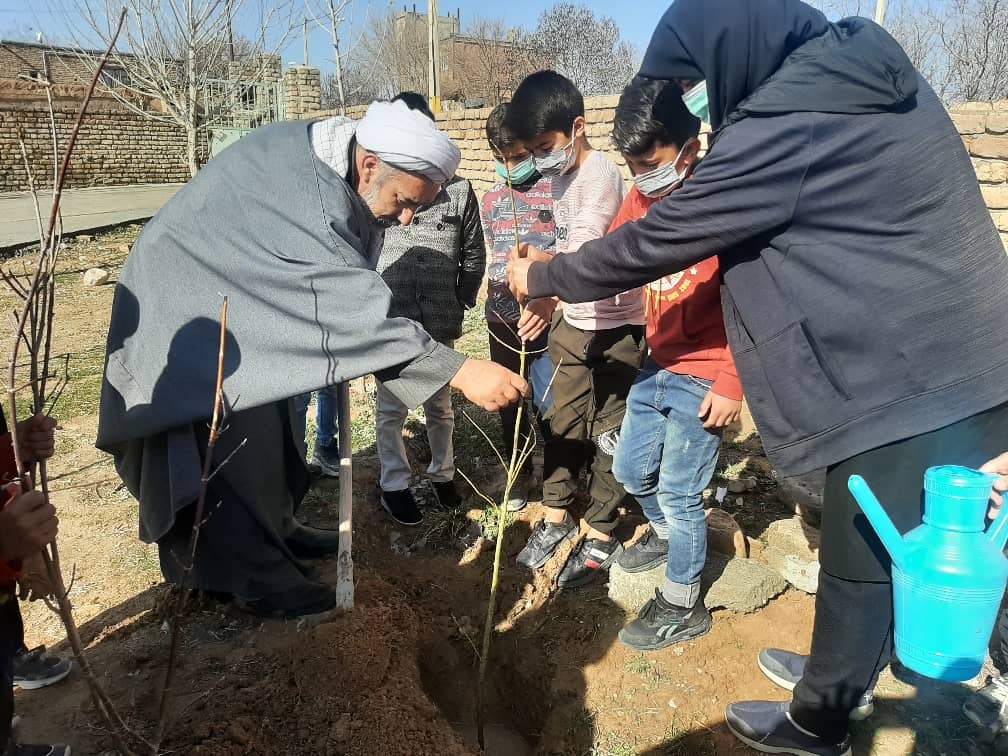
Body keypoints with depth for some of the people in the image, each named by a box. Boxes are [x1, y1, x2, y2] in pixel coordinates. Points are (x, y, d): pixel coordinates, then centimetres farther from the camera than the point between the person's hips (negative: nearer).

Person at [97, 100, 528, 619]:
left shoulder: (328, 168, -6)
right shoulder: (304, 191, -36)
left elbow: (342, 292, 1)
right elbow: (354, 307, -42)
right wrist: (460, 371, -46)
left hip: (244, 306, 9)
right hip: (190, 314, -9)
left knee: (268, 427, 17)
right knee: (233, 444, -4)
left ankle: (273, 530, 33)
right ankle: (252, 574, 10)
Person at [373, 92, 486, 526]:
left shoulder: (458, 190, -1)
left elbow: (474, 255, 7)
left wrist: (461, 302, 4)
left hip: (439, 322, 1)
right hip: (389, 320, -1)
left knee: (439, 405, 16)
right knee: (392, 409, 9)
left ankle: (442, 473, 37)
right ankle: (394, 484, 27)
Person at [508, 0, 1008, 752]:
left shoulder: (785, 126, -22)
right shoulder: (865, 69, 8)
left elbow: (655, 241, -16)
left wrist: (543, 279, -2)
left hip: (903, 379, -9)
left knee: (861, 560, 7)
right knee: (902, 547, 22)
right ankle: (846, 667, 42)